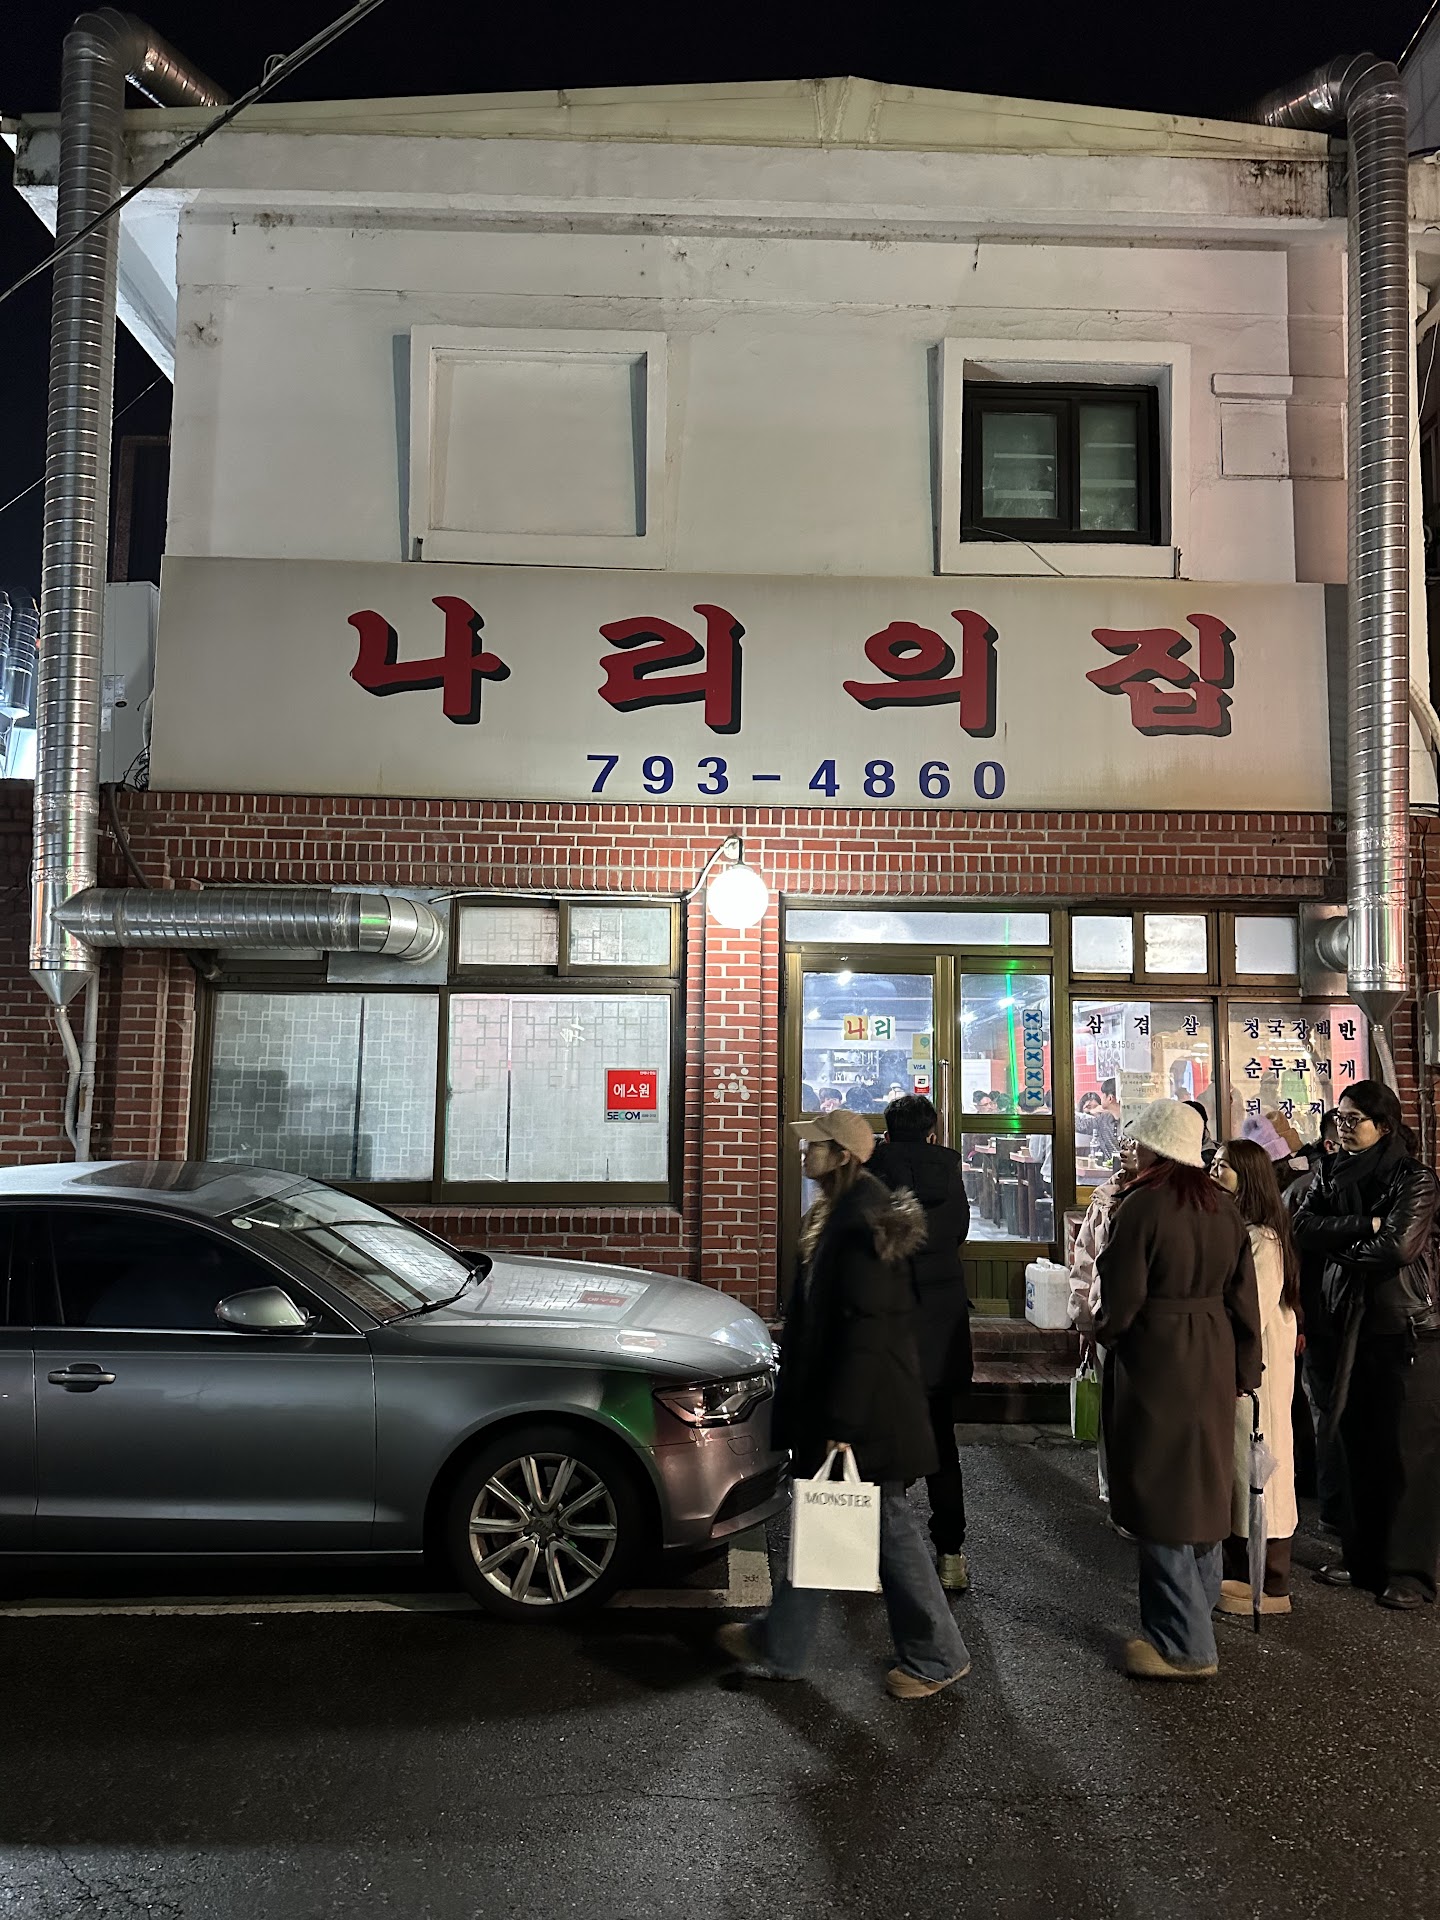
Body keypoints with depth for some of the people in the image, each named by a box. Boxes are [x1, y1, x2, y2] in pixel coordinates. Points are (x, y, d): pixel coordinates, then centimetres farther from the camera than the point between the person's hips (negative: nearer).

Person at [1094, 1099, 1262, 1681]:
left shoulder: (1141, 1206, -18)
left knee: (1160, 1494, 2)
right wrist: (1244, 1369, 16)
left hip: (1153, 1362, -7)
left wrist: (1100, 1328, 4)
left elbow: (1121, 1302, -17)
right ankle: (1198, 1607, 35)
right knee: (1201, 1481, 20)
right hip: (1213, 1364, 8)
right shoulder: (1222, 1207, 3)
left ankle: (1185, 1647, 8)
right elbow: (1243, 1298, 7)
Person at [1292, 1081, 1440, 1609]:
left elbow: (1398, 1246, -18)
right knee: (1359, 1445, 9)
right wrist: (1364, 1225, -15)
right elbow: (1304, 1227, -3)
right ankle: (1363, 1558, 19)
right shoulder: (1333, 1175, 10)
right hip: (1352, 1325, 5)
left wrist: (1337, 1245, -5)